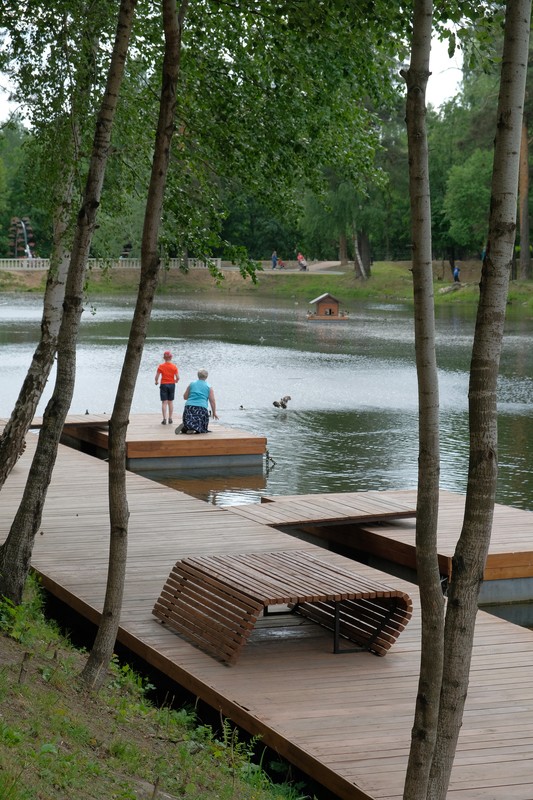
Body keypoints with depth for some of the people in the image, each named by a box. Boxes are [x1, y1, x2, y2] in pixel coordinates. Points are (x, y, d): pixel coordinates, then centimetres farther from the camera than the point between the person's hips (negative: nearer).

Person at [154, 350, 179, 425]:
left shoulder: (161, 366, -8)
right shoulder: (174, 367, -4)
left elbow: (157, 377, -9)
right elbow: (178, 377, -7)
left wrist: (156, 382, 12)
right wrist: (175, 381, 15)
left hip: (164, 385, -2)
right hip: (172, 385, 2)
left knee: (164, 402, 1)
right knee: (171, 402, 12)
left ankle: (164, 419, -6)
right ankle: (170, 419, 15)